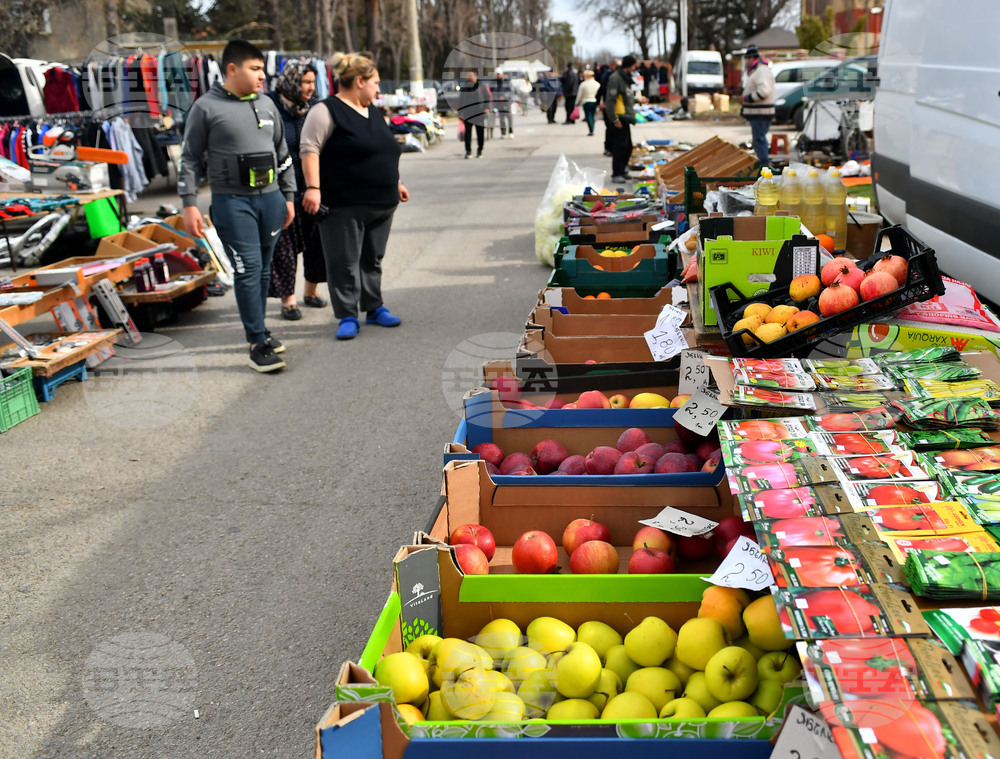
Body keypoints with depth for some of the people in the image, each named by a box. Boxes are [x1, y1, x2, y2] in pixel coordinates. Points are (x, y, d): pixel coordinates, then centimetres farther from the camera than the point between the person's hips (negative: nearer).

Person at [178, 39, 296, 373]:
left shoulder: (267, 105, 13)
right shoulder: (207, 107, -3)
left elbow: (283, 154, 19)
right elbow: (189, 159, -2)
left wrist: (289, 196, 16)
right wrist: (189, 204, -8)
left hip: (270, 198, 5)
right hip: (232, 202, -5)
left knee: (263, 269, 11)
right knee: (248, 269, -9)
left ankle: (258, 329, 25)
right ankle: (258, 344, -5)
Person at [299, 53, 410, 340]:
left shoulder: (372, 112, 19)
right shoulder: (327, 111, -8)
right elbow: (309, 149, -16)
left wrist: (396, 182, 24)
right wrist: (313, 188, -25)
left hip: (382, 204, 8)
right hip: (344, 206, -8)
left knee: (373, 259, 14)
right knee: (345, 262, -2)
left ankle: (374, 307, 24)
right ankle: (348, 317, 4)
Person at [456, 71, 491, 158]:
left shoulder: (482, 86, 4)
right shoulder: (463, 88, 10)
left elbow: (488, 98, 7)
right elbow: (460, 101, 15)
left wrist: (487, 108, -7)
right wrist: (459, 113, 13)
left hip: (479, 114, -1)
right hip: (467, 114, 1)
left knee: (480, 133, 4)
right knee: (468, 132, -9)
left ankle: (479, 151, 16)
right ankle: (468, 151, -8)